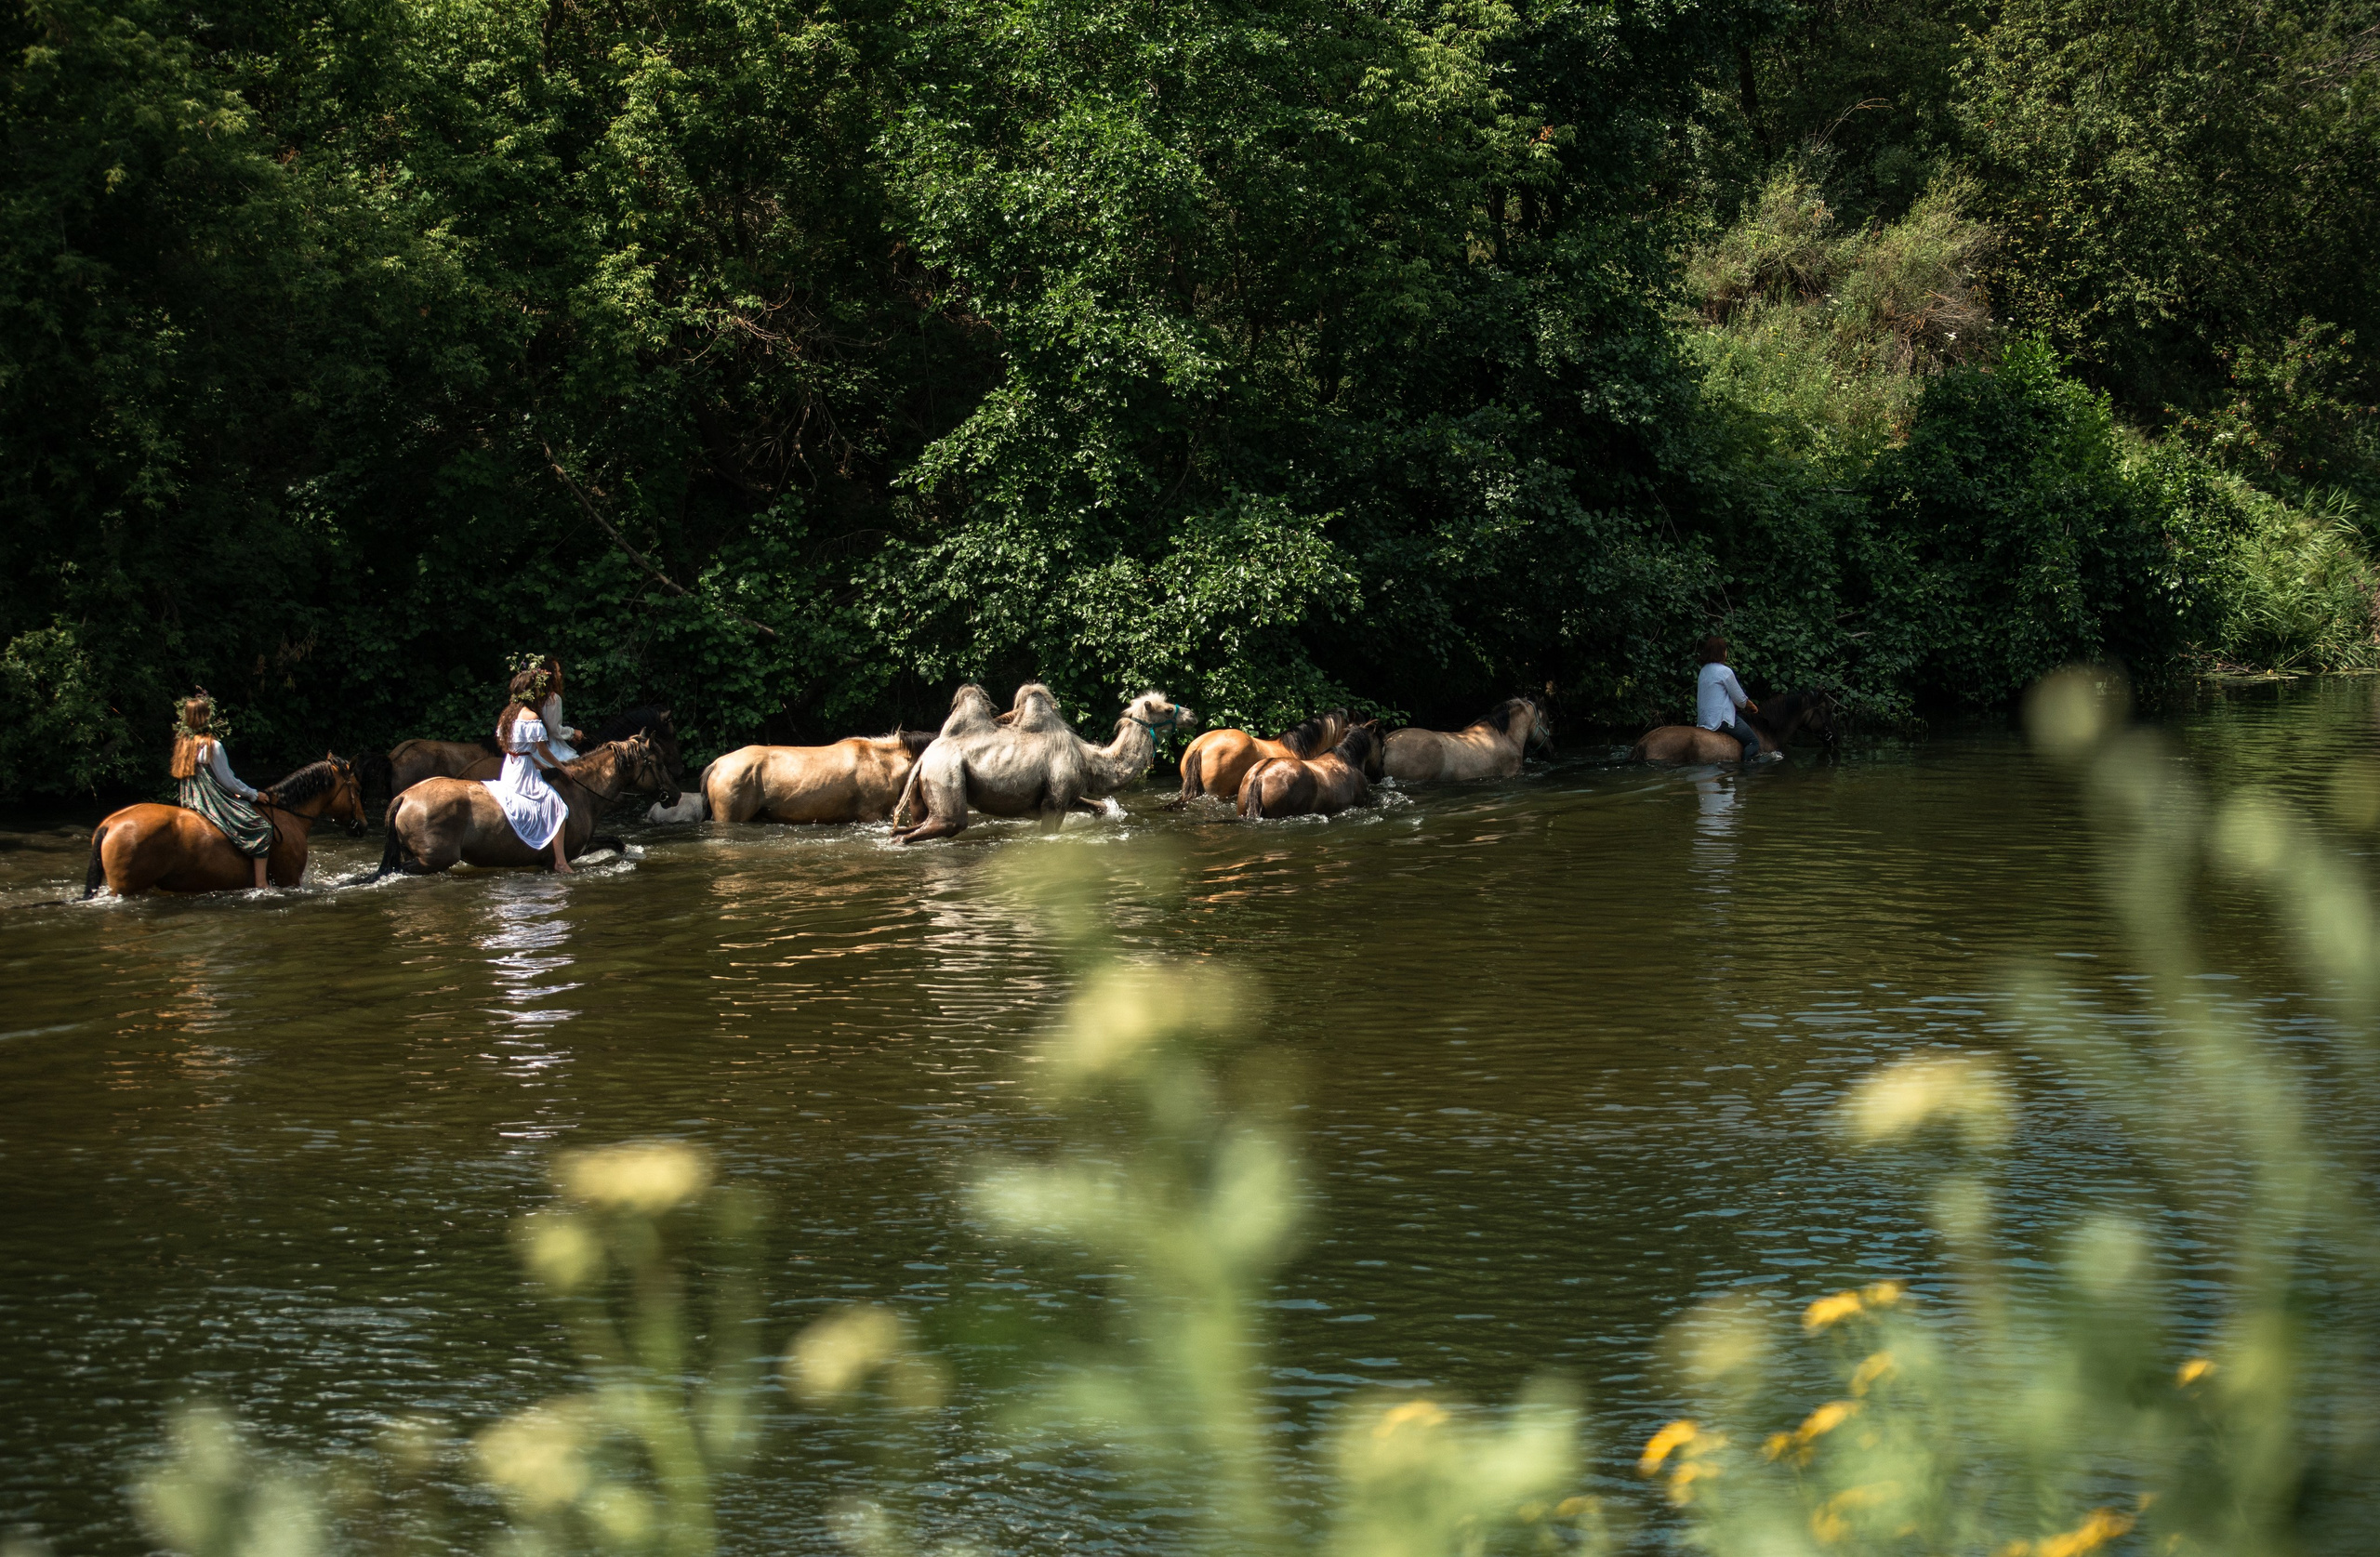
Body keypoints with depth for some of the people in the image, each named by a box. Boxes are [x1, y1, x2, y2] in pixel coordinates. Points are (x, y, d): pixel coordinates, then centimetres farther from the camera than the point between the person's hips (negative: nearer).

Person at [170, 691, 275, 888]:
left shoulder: (184, 743, 8)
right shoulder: (212, 746, -17)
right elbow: (228, 781, -13)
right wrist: (254, 795, 3)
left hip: (193, 803, 9)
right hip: (215, 803, -9)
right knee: (260, 827, -9)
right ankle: (261, 884, -17)